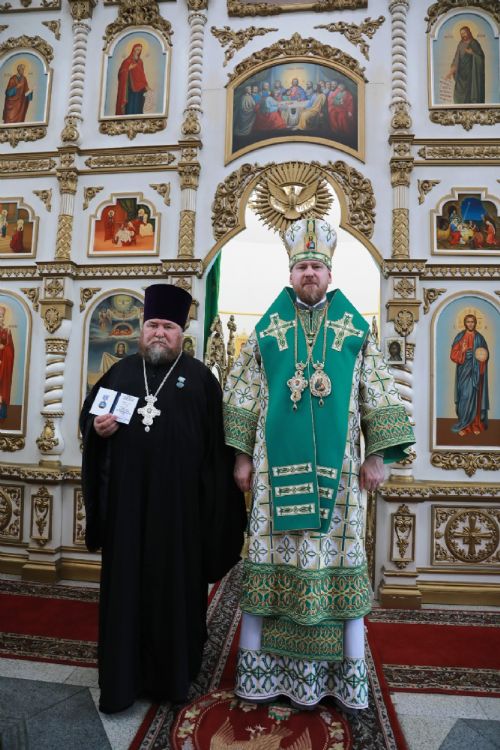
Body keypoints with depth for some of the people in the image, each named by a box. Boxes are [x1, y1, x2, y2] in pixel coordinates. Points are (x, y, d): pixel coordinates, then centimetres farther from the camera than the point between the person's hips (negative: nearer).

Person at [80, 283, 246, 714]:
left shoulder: (199, 377, 4)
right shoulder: (121, 371, 13)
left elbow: (215, 439, 0)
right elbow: (87, 413, 14)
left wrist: (213, 497, -6)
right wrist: (97, 428, -9)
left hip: (179, 501, -2)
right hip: (126, 498, 2)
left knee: (175, 583, 8)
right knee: (125, 583, 9)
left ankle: (172, 674, 26)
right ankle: (122, 677, 23)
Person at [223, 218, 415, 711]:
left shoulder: (355, 331, 7)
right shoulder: (266, 331, 7)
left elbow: (377, 396, 6)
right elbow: (243, 398, 6)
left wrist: (376, 456, 0)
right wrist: (242, 456, 1)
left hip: (336, 467, 0)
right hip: (278, 465, 0)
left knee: (338, 554, 6)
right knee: (271, 553, 5)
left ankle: (347, 671, 22)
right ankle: (258, 666, 19)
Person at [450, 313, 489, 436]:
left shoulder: (480, 338, 5)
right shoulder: (459, 337, 2)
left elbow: (485, 355, 9)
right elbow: (453, 355, -3)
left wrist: (481, 357, -13)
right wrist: (462, 352, -21)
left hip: (476, 372, 1)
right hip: (464, 371, -1)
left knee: (476, 397, 3)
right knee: (464, 397, -4)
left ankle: (476, 425, 11)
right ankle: (463, 425, 1)